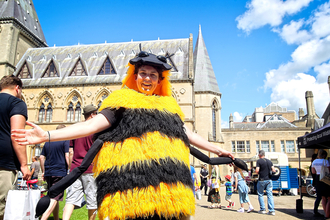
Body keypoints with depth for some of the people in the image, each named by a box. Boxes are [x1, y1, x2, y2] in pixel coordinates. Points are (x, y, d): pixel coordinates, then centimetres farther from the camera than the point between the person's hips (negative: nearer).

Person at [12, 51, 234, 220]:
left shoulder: (169, 105, 23)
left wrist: (217, 149, 28)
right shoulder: (123, 100, 10)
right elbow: (92, 124, 1)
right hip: (131, 179, -3)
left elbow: (187, 133, 26)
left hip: (168, 180, 4)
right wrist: (47, 136, -8)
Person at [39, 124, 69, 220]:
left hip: (48, 173, 7)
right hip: (60, 173, -6)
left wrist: (44, 172, 21)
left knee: (53, 198, 18)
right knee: (55, 199, -7)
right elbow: (67, 156, -13)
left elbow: (41, 157, 15)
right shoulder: (65, 140, -4)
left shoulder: (48, 142, 14)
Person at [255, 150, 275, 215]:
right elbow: (273, 170, 5)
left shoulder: (259, 161, -7)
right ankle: (271, 210, 0)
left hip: (262, 180, -4)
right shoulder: (269, 161, 9)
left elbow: (257, 171, -14)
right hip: (269, 180, 4)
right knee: (270, 195, 4)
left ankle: (262, 209, 10)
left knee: (260, 195, 9)